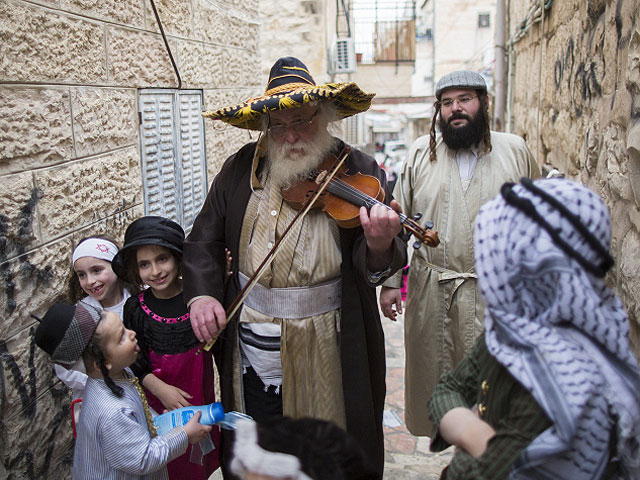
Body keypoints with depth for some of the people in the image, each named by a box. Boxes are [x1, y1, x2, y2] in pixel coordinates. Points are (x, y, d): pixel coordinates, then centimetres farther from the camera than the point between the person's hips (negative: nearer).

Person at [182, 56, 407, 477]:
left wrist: (379, 247, -36)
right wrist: (201, 293, -9)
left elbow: (371, 270, -13)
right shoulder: (241, 167, 1)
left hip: (329, 347, -2)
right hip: (252, 347, 3)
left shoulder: (359, 172, -8)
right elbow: (205, 240, 8)